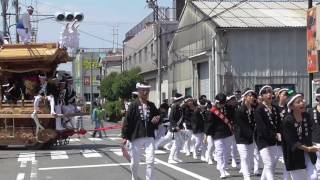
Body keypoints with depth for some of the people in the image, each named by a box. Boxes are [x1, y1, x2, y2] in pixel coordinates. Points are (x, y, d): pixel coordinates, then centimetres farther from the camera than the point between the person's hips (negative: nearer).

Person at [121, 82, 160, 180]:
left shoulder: (152, 105, 6)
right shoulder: (134, 105, -6)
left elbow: (158, 116, 20)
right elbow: (127, 121, -7)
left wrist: (157, 119, -4)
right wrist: (125, 136, -10)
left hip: (149, 137, 3)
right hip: (136, 137, -3)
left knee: (150, 161, -7)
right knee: (134, 162, 9)